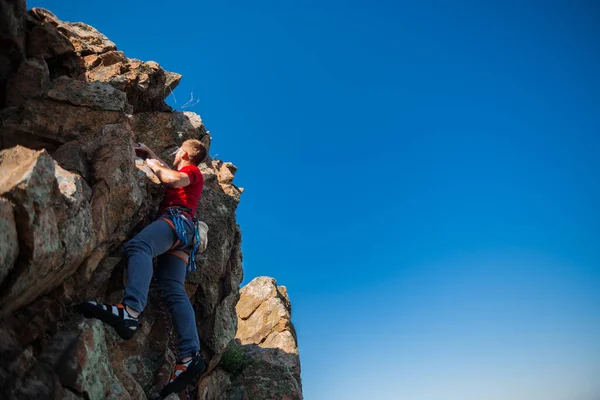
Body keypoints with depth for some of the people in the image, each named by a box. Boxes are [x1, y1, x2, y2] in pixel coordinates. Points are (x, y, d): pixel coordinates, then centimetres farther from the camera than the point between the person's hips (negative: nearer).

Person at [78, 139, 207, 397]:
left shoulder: (192, 170, 13)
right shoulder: (185, 175, 38)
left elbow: (174, 179, -8)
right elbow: (169, 173, 55)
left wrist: (153, 164, 6)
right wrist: (149, 154, 49)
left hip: (177, 220, -9)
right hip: (181, 234, 9)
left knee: (139, 246, -36)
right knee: (173, 290, -10)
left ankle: (130, 310, -65)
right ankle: (190, 355, -28)